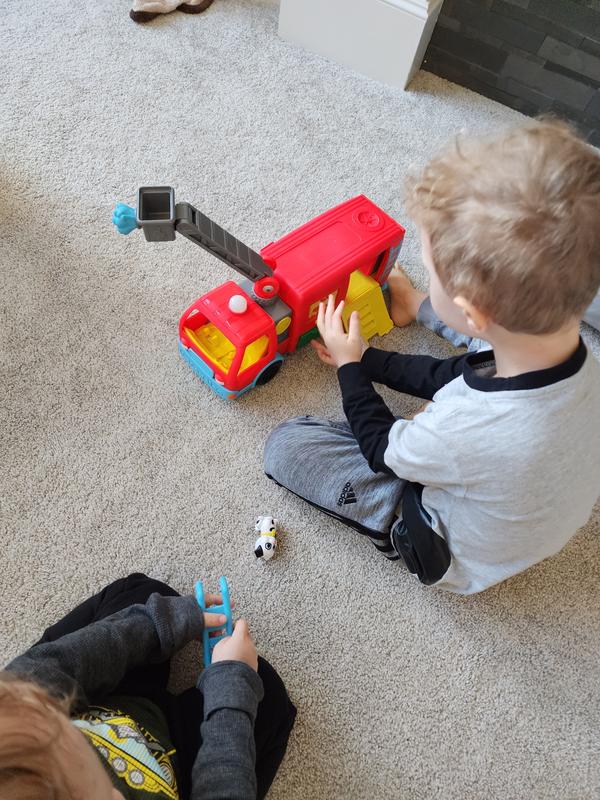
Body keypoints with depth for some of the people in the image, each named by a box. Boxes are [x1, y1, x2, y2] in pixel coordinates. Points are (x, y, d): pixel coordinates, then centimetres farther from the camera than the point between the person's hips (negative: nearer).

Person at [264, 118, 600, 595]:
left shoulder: (461, 433, -44)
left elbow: (383, 451, -19)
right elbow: (467, 377, -3)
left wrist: (349, 366, -6)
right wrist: (366, 359, 1)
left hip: (461, 560, -5)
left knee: (286, 445, -10)